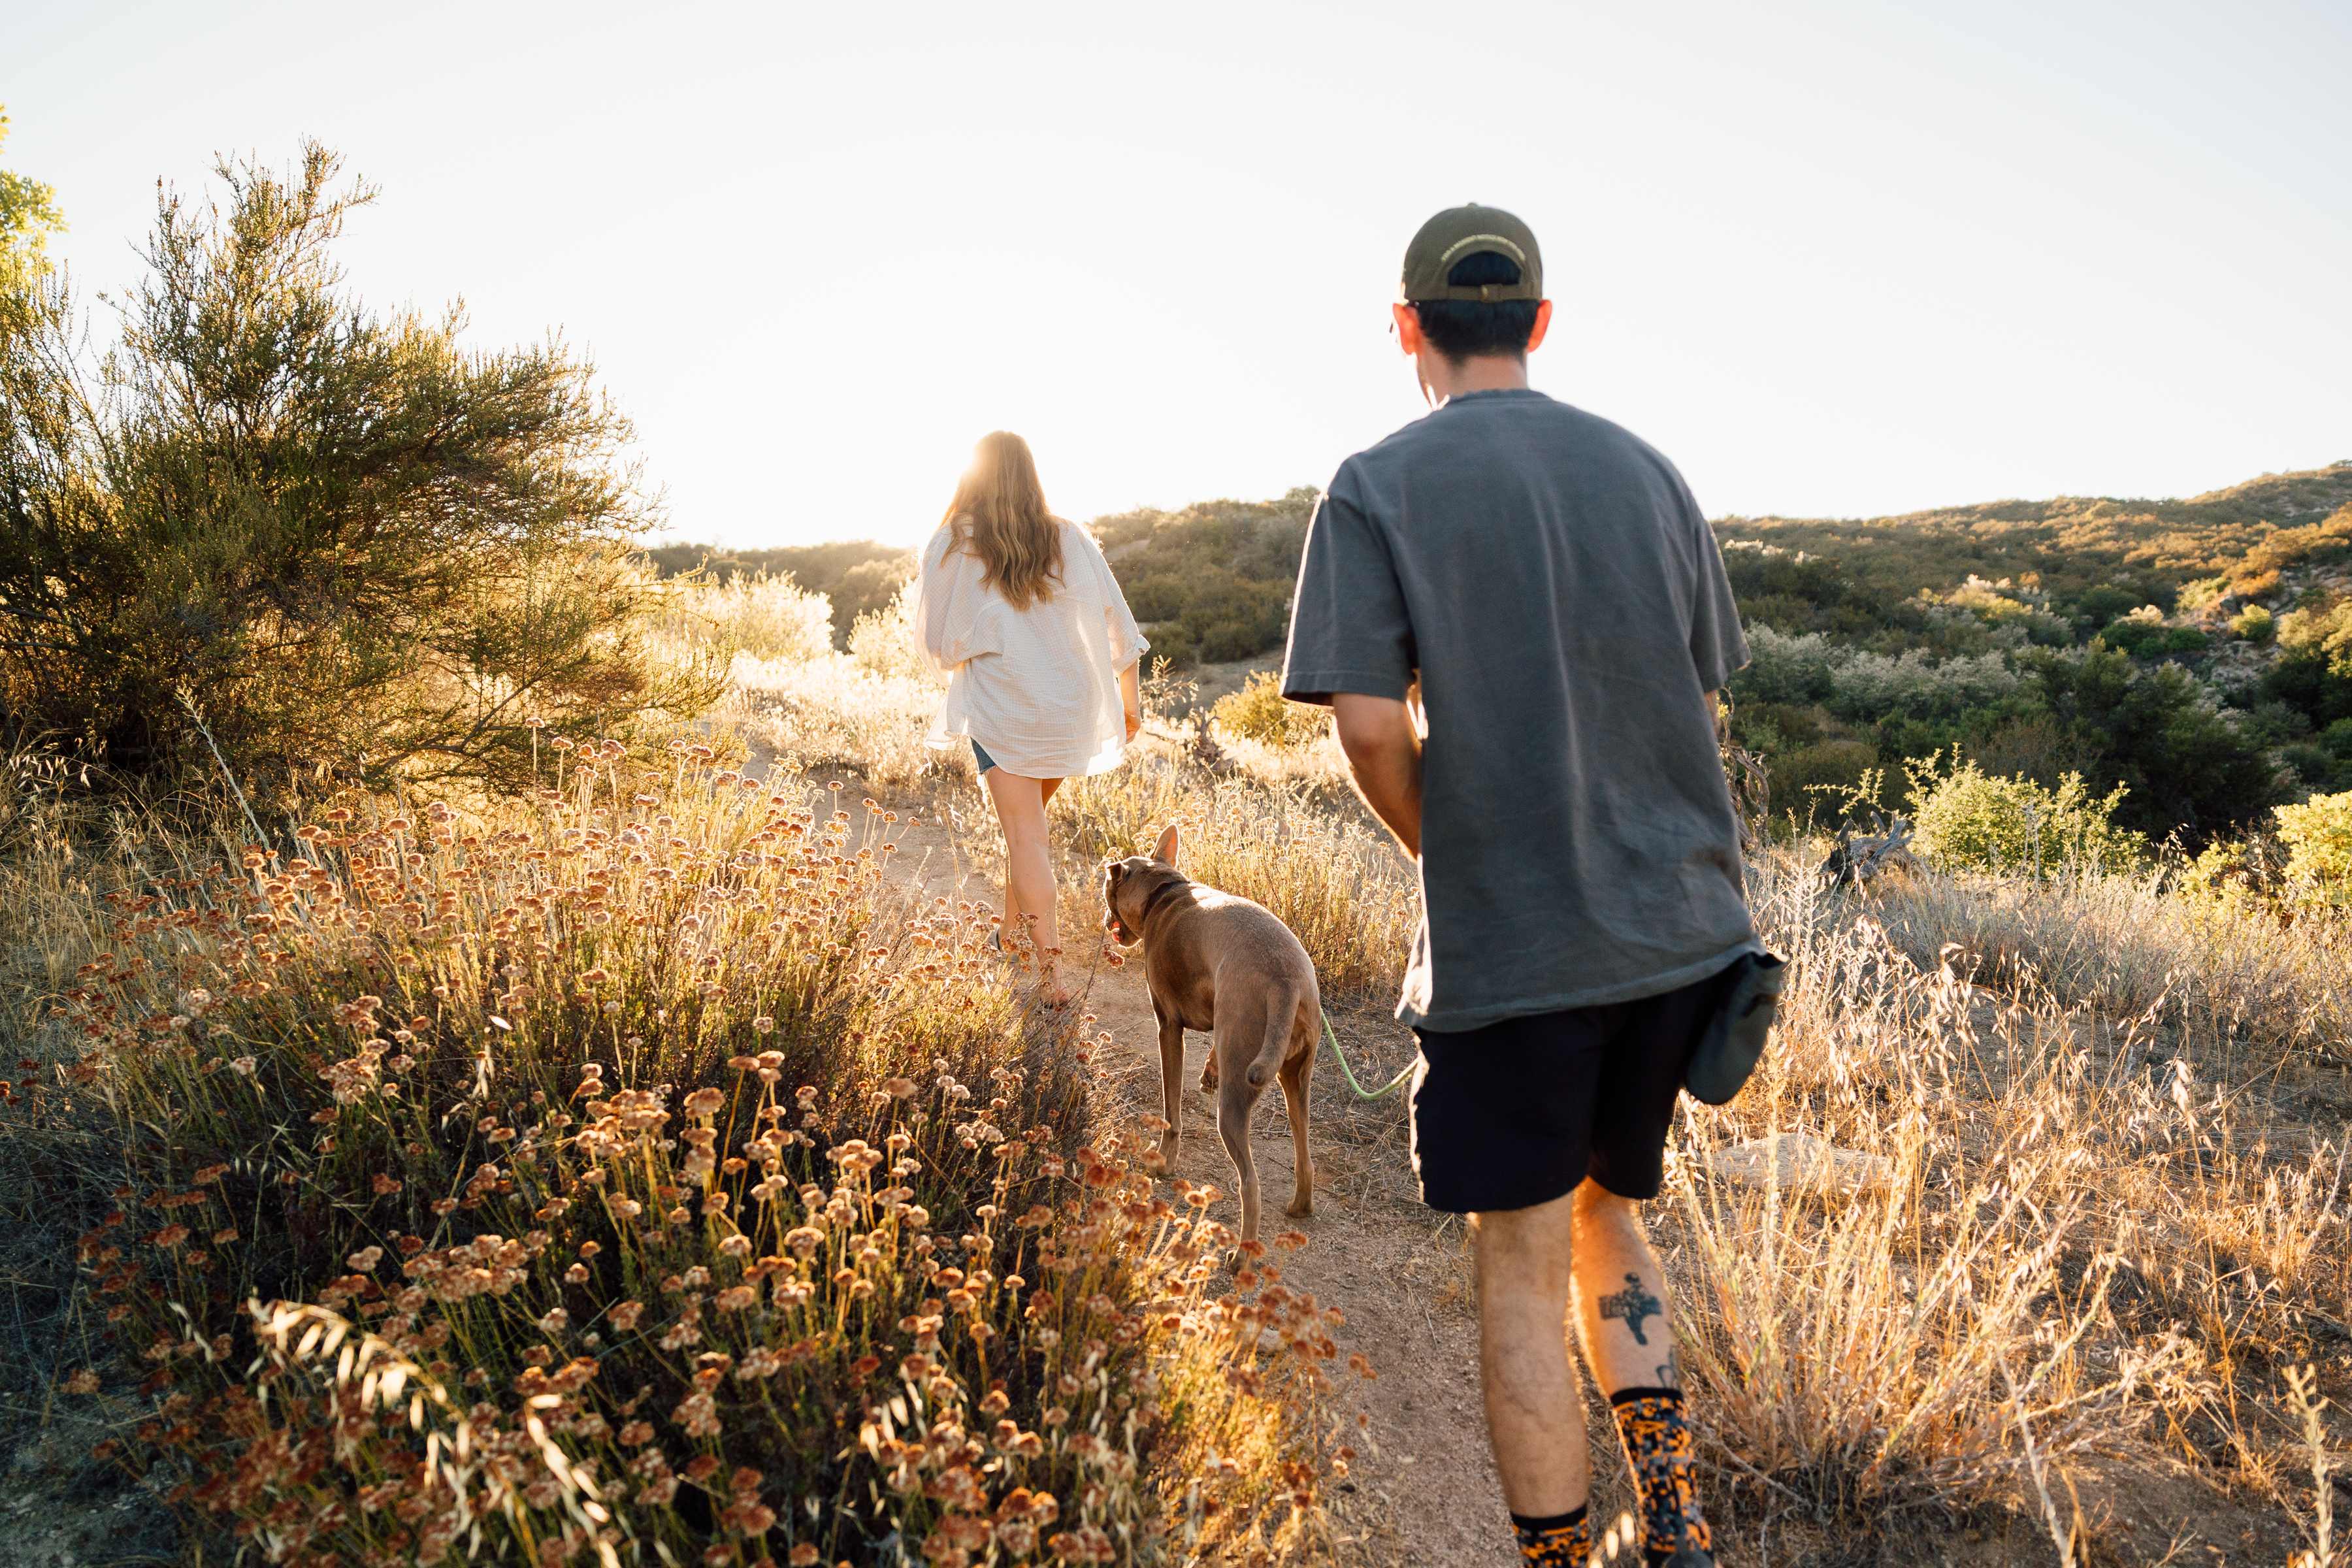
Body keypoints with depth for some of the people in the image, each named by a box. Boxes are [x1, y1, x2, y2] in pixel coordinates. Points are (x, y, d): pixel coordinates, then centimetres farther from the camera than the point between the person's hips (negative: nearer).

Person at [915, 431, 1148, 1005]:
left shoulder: (953, 545, -4)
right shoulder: (1070, 540, 2)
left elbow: (933, 635, 2)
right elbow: (1115, 622, 4)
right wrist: (1129, 698, 14)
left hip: (999, 704, -3)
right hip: (1069, 704, 3)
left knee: (1025, 832, -3)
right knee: (1027, 819, 22)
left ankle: (1049, 970, -10)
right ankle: (1014, 930, 35)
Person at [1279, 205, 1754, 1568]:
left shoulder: (1377, 490, -6)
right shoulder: (1646, 470, 8)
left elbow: (1372, 723, -15)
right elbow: (1703, 702, 10)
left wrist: (1444, 849, 4)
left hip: (1509, 944, -5)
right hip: (1680, 921, 5)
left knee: (1524, 1267, 9)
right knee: (1610, 1212, 23)